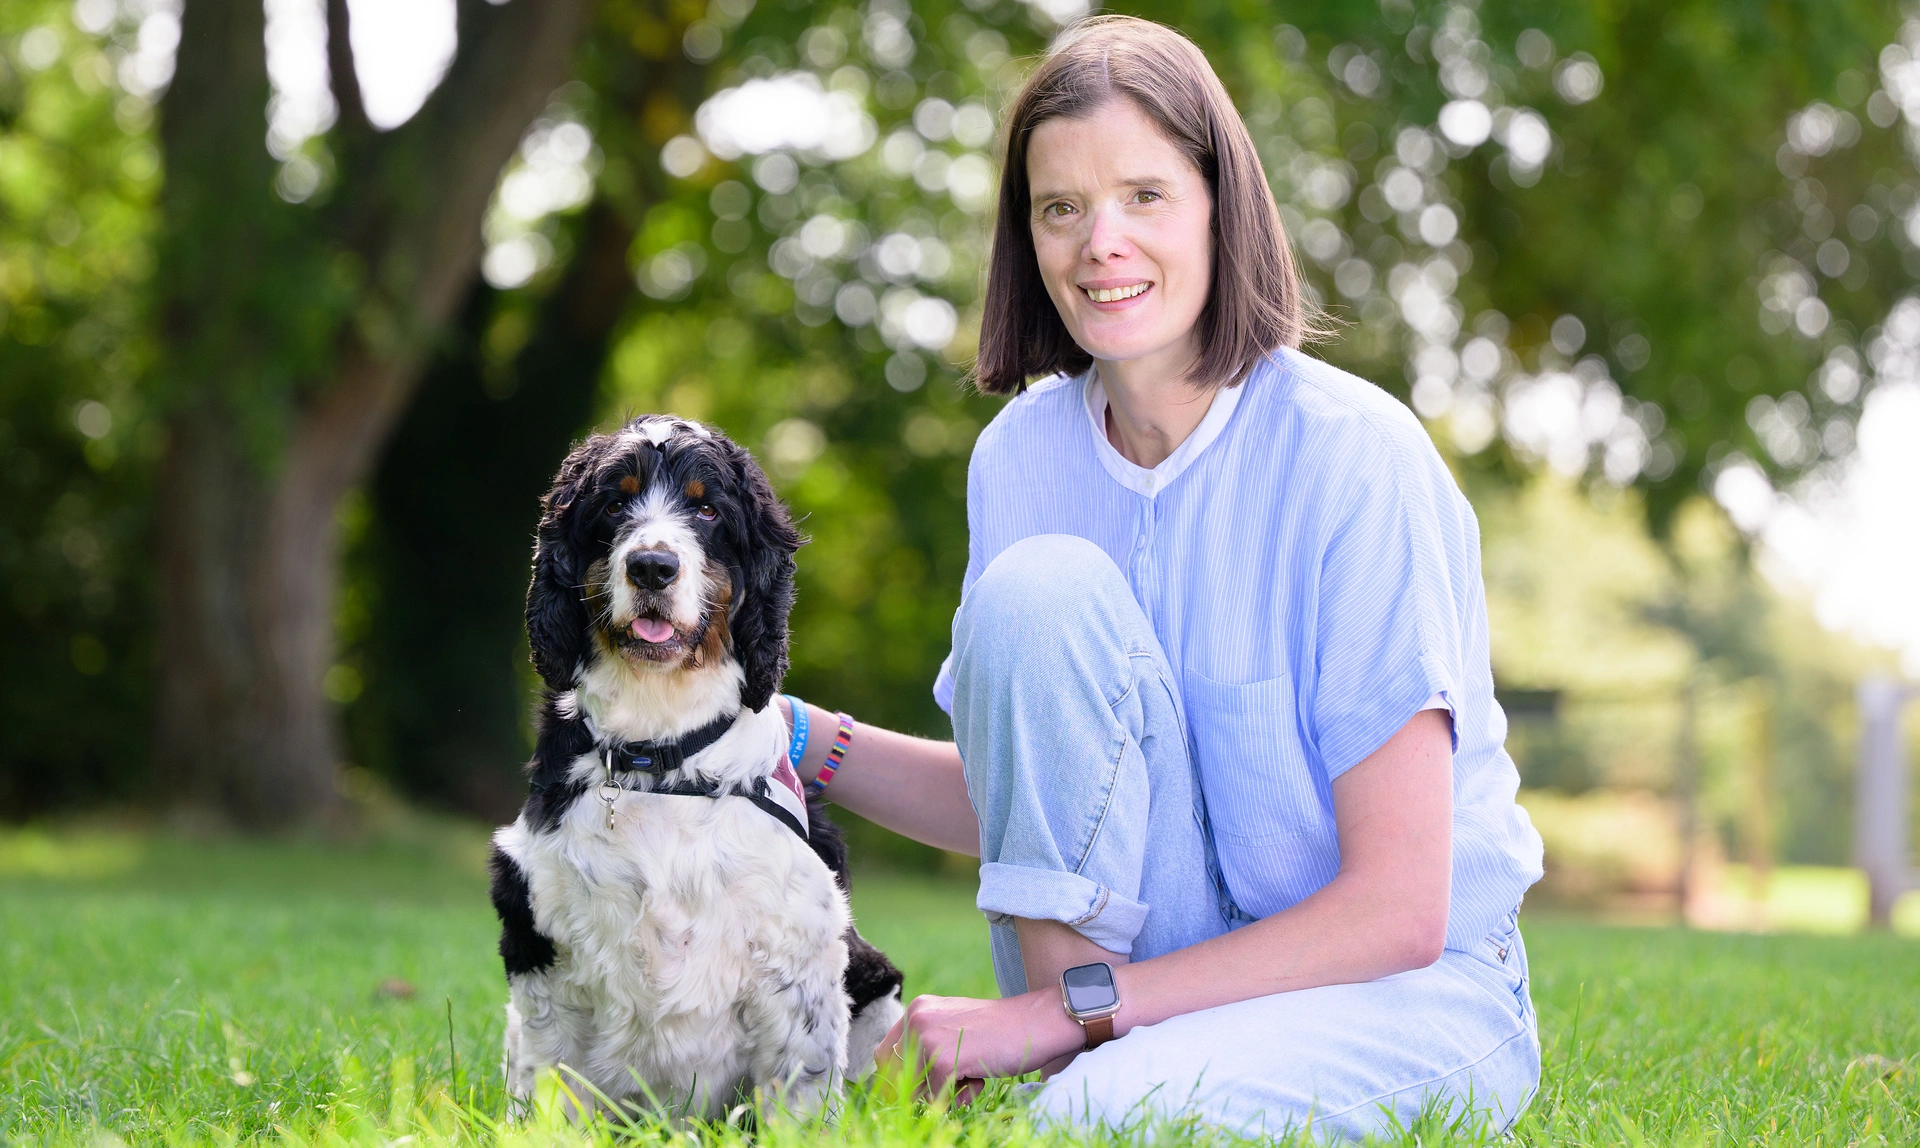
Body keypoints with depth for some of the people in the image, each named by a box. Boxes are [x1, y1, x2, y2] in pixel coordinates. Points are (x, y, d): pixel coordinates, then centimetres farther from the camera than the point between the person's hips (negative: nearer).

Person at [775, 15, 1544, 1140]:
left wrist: (1070, 1007, -22)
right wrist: (798, 738, -4)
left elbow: (1398, 910, -20)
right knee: (1037, 586, -20)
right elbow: (1012, 802, 12)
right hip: (1174, 950, 5)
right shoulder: (1022, 454, -1)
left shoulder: (1353, 455, -18)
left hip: (1415, 995, -5)